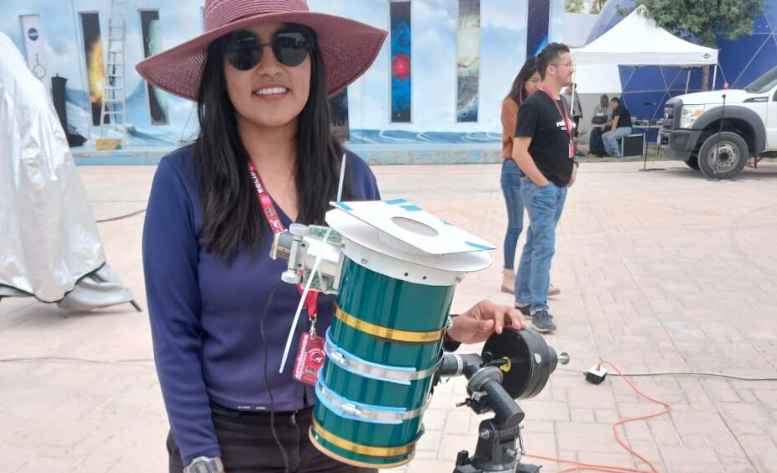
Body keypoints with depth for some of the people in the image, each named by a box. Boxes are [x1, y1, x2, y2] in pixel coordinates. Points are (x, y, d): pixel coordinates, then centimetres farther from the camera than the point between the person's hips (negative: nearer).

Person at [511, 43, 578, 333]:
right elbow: (519, 151, -20)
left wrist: (572, 166, 10)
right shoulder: (534, 105, -14)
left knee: (535, 244, 14)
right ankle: (538, 308, 1)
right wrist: (542, 182, -17)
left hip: (559, 187, 9)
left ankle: (522, 299, 24)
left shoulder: (560, 103, 13)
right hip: (540, 188, -9)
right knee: (545, 247, -8)